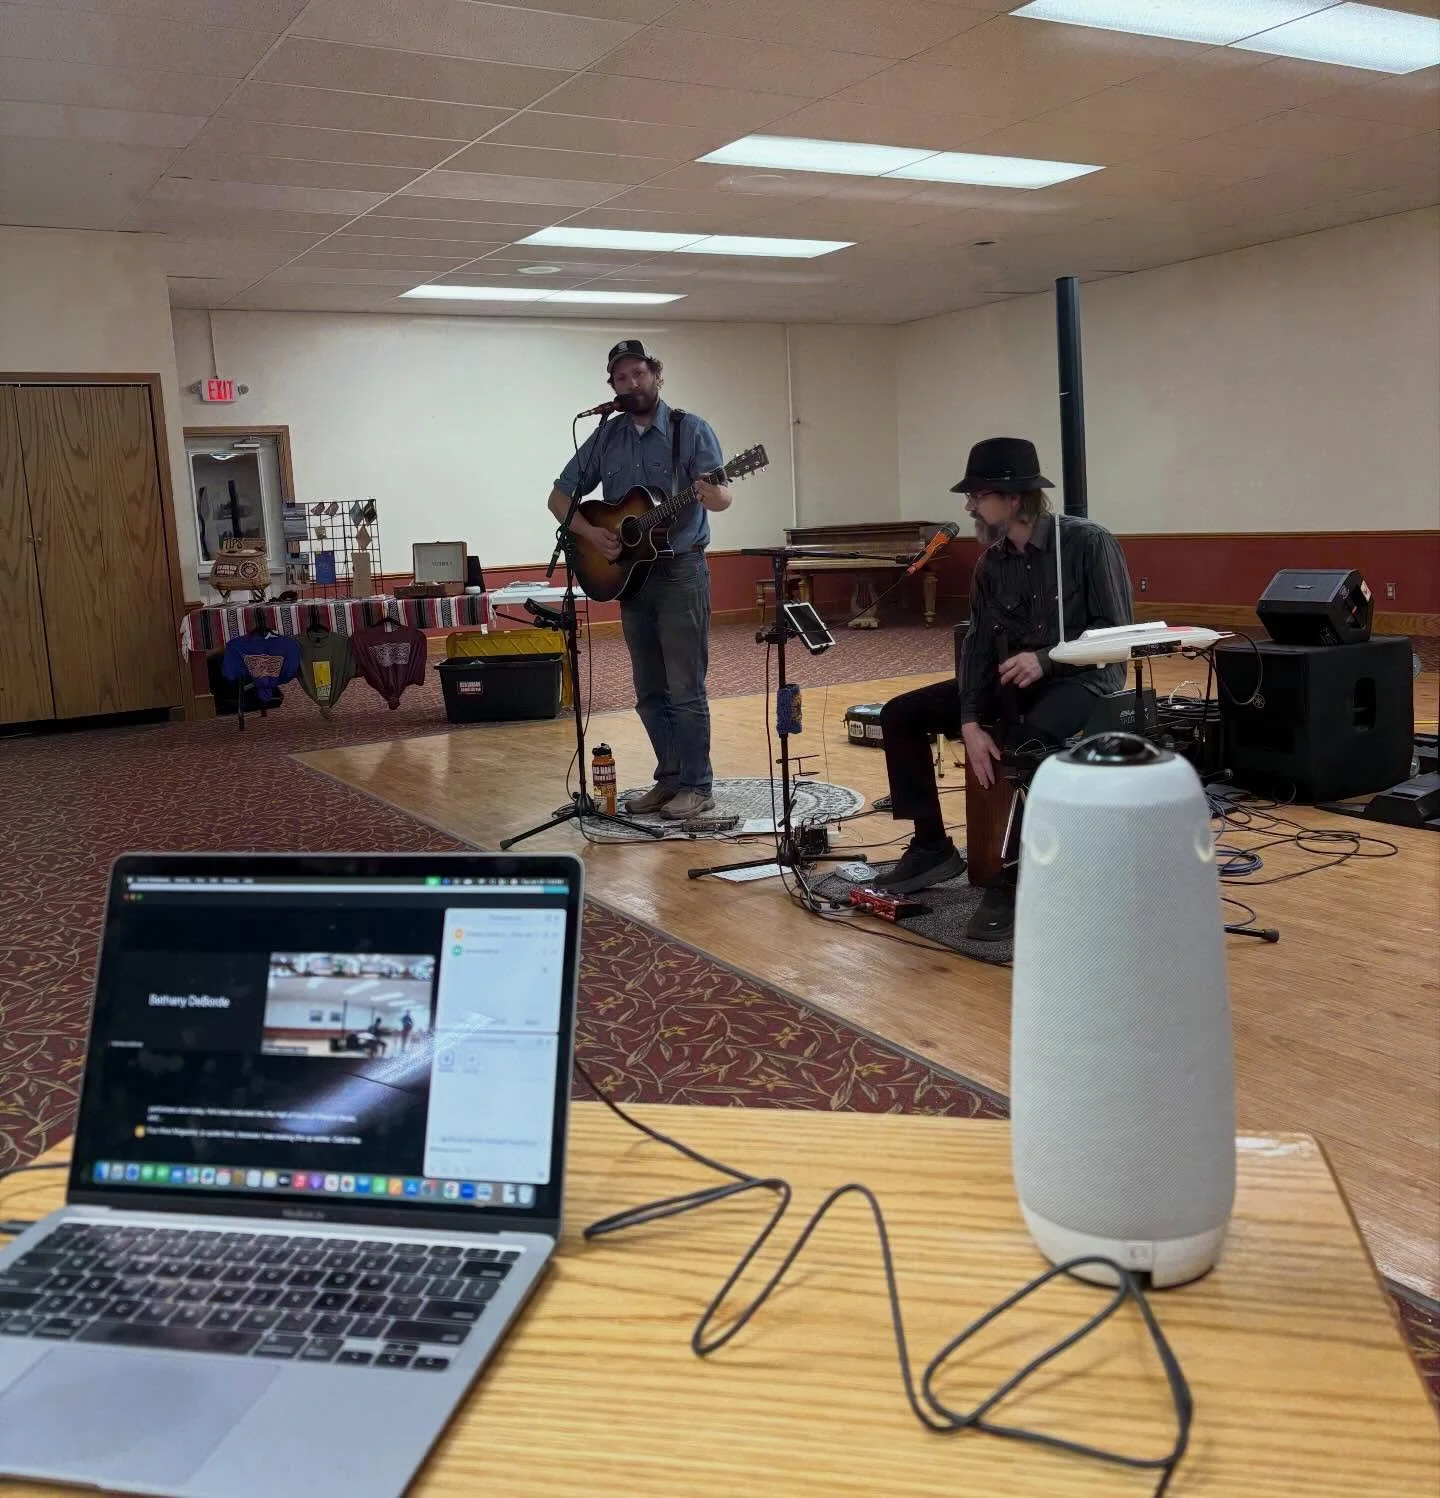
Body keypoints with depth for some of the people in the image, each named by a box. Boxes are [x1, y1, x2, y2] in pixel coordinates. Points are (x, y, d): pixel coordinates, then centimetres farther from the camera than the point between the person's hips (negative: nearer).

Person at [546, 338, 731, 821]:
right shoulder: (606, 438, 9)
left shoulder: (690, 430, -4)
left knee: (685, 688, -4)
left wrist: (712, 494, -36)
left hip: (680, 572, -5)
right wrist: (590, 532, -7)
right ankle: (669, 778, 23)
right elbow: (559, 496, 11)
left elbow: (722, 496, -12)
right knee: (649, 692, 11)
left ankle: (696, 786, 5)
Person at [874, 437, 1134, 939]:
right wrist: (970, 723, -14)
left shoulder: (1088, 543, -12)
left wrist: (1046, 658, -25)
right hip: (1010, 682, 7)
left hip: (1081, 678, -7)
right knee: (901, 715, -3)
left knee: (1032, 740, -40)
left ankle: (1015, 880, -26)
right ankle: (932, 845, 6)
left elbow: (1117, 632, -13)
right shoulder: (991, 563, 4)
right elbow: (978, 644, -1)